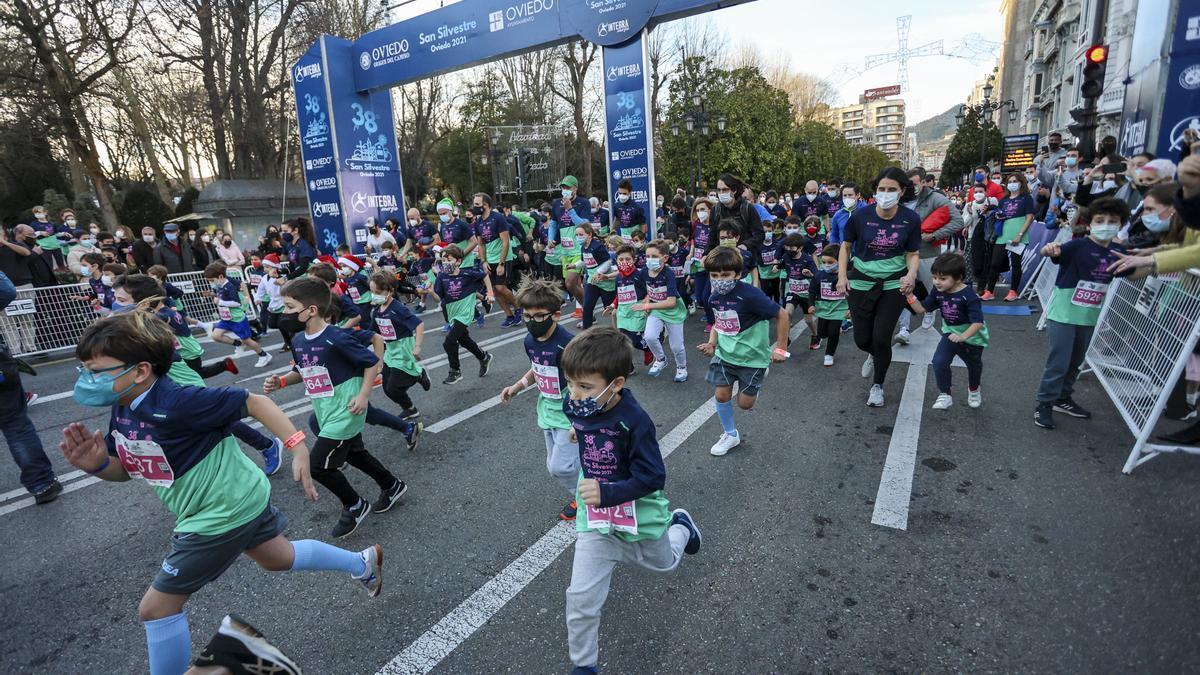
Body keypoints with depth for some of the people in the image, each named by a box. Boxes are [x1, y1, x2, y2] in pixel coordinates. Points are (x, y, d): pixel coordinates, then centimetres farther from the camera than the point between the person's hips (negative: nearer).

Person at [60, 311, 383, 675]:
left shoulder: (175, 402, -30)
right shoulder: (122, 409, -2)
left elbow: (254, 401, -26)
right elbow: (125, 469, 9)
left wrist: (298, 448, -29)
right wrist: (96, 463, -14)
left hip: (223, 514, -9)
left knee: (156, 606, 4)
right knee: (281, 558, 27)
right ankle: (363, 562, 45)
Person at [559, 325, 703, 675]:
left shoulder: (634, 421, -32)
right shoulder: (574, 407, -15)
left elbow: (653, 477, -28)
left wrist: (608, 493, -38)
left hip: (639, 512, -3)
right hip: (595, 516, 3)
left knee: (662, 563, 29)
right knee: (581, 598, -3)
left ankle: (680, 524, 61)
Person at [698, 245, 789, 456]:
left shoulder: (750, 295, -26)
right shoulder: (714, 298, -6)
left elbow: (781, 314, -17)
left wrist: (781, 348, -13)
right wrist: (712, 343, -3)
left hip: (751, 356, -5)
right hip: (724, 354, 5)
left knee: (745, 403, 3)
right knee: (722, 395, 3)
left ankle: (760, 373, 36)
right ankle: (730, 435, 27)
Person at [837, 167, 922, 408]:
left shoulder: (910, 219, -7)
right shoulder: (861, 215, -10)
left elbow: (913, 254, 2)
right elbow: (846, 246, 5)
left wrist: (911, 275, -18)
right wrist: (842, 275, -5)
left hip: (893, 286, 0)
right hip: (861, 284, 1)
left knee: (881, 339, -3)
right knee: (862, 339, 5)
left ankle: (878, 385, 24)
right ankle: (873, 355, 45)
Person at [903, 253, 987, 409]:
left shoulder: (968, 295, -31)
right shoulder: (938, 292, -13)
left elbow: (978, 322, -34)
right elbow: (921, 308, -8)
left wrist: (963, 336, -47)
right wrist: (909, 294, -21)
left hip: (972, 336, -3)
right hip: (951, 333, 3)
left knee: (974, 365, 23)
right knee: (939, 361, -20)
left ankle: (974, 390, 53)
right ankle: (944, 395, -4)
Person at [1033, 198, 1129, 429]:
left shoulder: (1117, 253, 3)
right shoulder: (1078, 246, -15)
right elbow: (1053, 252, -33)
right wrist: (1049, 249, -54)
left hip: (1089, 318, 6)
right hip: (1063, 315, -6)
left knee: (1075, 362, 19)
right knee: (1058, 363, -4)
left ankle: (1063, 398, 34)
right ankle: (1044, 404, 8)